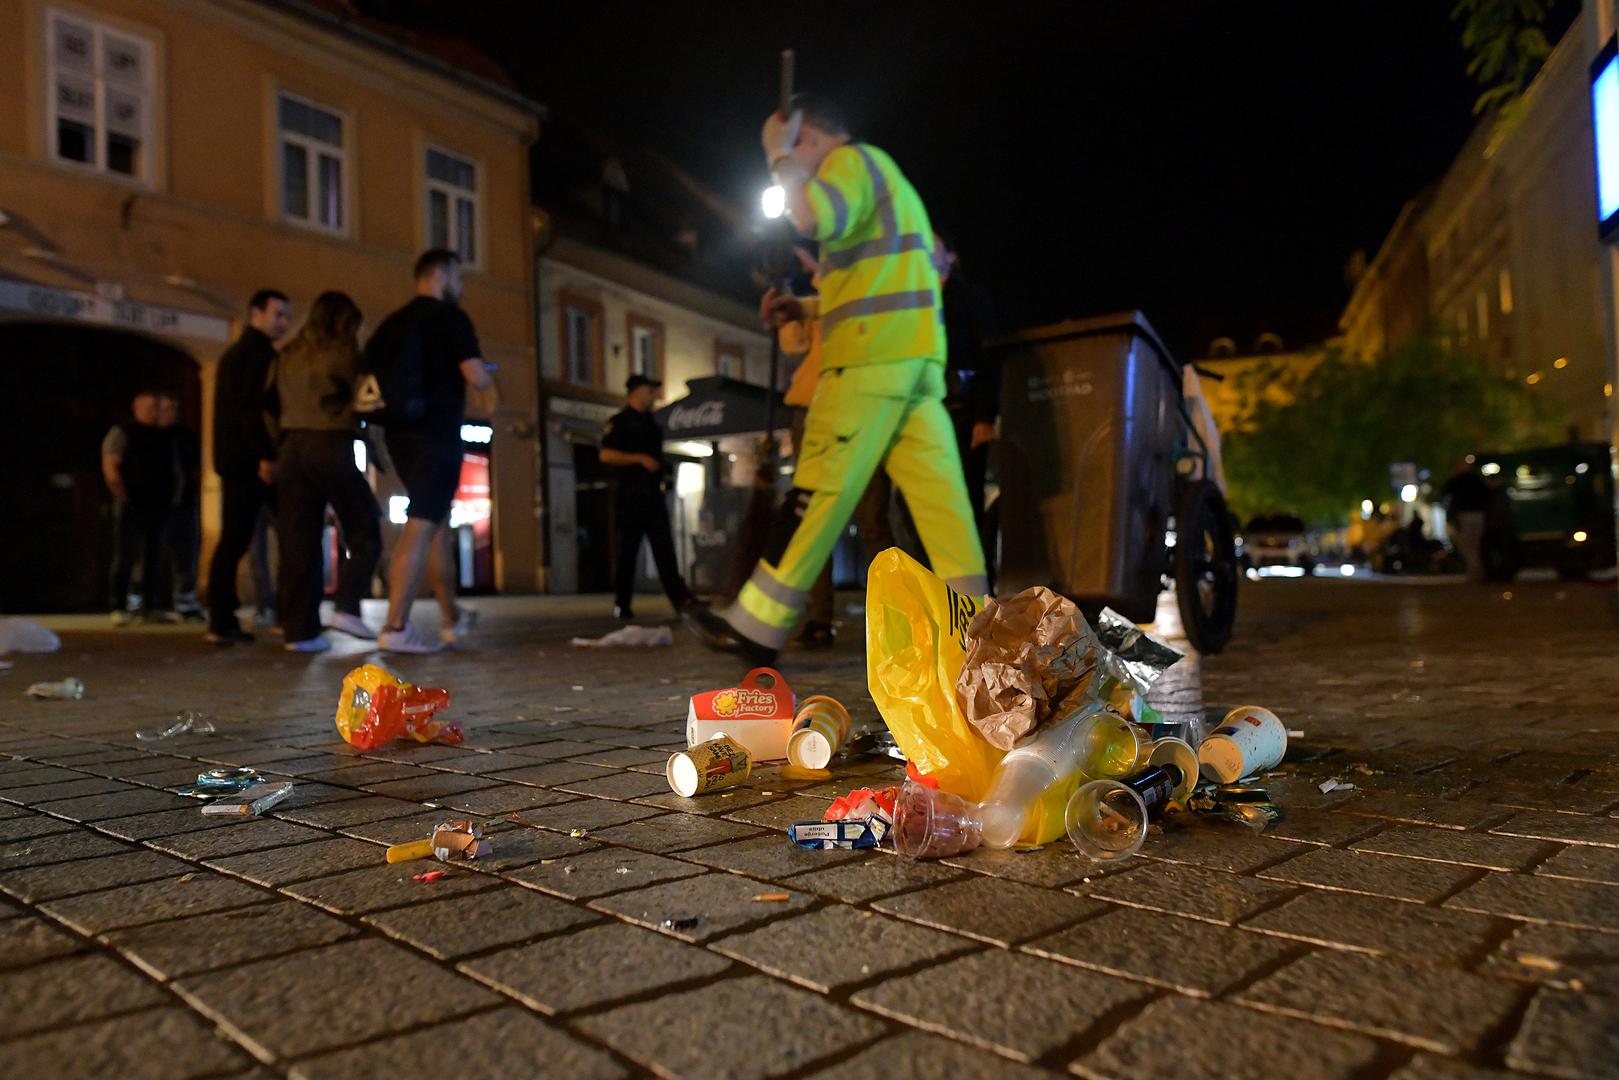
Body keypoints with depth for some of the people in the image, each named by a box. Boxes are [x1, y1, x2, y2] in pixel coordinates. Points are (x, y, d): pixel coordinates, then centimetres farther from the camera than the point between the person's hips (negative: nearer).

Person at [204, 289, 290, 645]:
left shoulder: (232, 353, 25)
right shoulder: (260, 352, -5)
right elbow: (254, 407, -18)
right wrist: (266, 454, -23)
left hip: (232, 458, 9)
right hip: (254, 459, -9)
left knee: (233, 539, 5)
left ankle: (221, 622, 1)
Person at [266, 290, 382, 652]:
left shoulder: (287, 356, 17)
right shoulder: (344, 351, 1)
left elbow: (273, 405, 16)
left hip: (291, 449, 5)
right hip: (331, 447, -5)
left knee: (297, 542, 3)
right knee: (364, 531, 5)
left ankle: (299, 630, 0)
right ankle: (347, 607, -10)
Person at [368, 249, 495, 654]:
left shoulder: (393, 322, 16)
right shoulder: (450, 317, -6)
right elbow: (477, 377, -16)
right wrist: (488, 380, 6)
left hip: (400, 433, 8)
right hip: (436, 434, -8)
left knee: (438, 522, 17)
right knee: (421, 528, -9)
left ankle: (451, 619, 24)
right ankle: (396, 628, -12)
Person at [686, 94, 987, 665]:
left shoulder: (852, 159, 0)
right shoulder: (882, 171, 29)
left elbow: (813, 218, -23)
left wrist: (779, 157, -6)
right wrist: (806, 306, 31)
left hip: (872, 357, -9)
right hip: (916, 356, 9)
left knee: (820, 490, -8)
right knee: (937, 489, 1)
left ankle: (755, 628, -3)